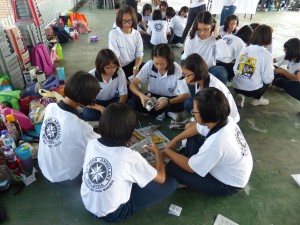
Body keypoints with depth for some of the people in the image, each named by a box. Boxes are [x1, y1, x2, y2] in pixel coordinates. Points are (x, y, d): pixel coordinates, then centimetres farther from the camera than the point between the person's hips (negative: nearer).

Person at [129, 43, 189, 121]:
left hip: (171, 99, -2)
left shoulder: (177, 70, -23)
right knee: (135, 103, -26)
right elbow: (132, 84, -17)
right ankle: (167, 112, -12)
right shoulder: (149, 65, -20)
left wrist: (167, 102, -42)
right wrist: (141, 95, -38)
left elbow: (185, 94, -25)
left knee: (181, 105, -34)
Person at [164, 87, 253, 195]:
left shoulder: (216, 142, -41)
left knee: (173, 167, -9)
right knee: (192, 138, 5)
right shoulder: (222, 119, -19)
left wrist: (167, 152, -10)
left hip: (229, 185, -7)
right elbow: (196, 127, 4)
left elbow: (190, 167, -23)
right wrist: (175, 140, 1)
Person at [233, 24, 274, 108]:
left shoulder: (245, 49, 5)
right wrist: (272, 71, 13)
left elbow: (235, 70, 5)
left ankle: (241, 95, 10)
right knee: (270, 78, 21)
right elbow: (267, 79, -8)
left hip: (236, 87, 4)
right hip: (253, 90, -4)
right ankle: (256, 99, 20)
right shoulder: (266, 55, -9)